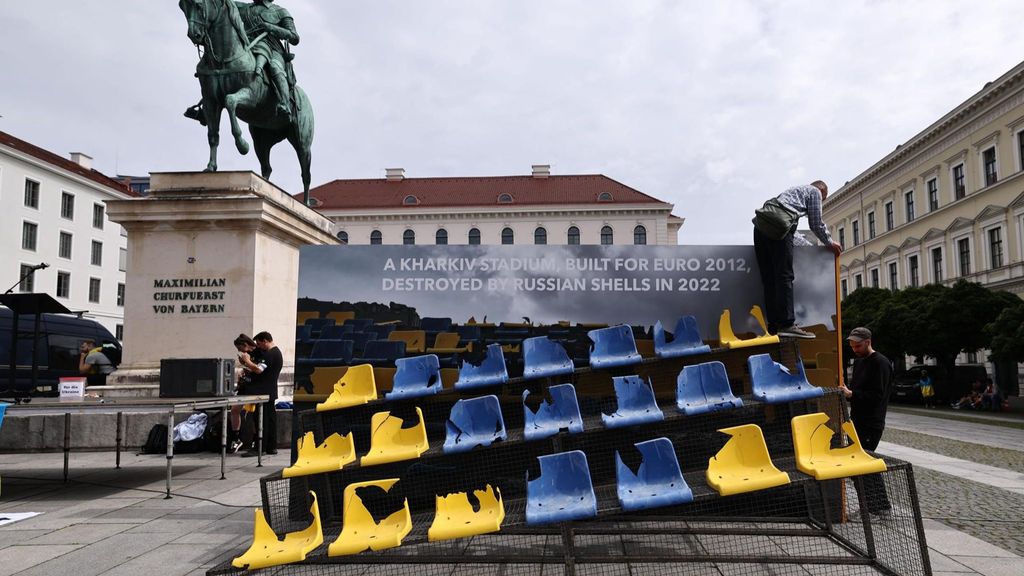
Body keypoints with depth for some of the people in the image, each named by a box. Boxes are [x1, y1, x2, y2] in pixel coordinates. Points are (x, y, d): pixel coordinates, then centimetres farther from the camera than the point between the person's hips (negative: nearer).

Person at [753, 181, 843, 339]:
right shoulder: (815, 191, 18)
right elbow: (816, 224, 12)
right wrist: (830, 243, 25)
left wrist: (810, 246, 46)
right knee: (784, 276, -11)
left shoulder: (796, 191, 41)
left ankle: (774, 326, 1)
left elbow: (792, 233, 43)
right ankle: (786, 324, -18)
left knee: (769, 279, 3)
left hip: (760, 226, 8)